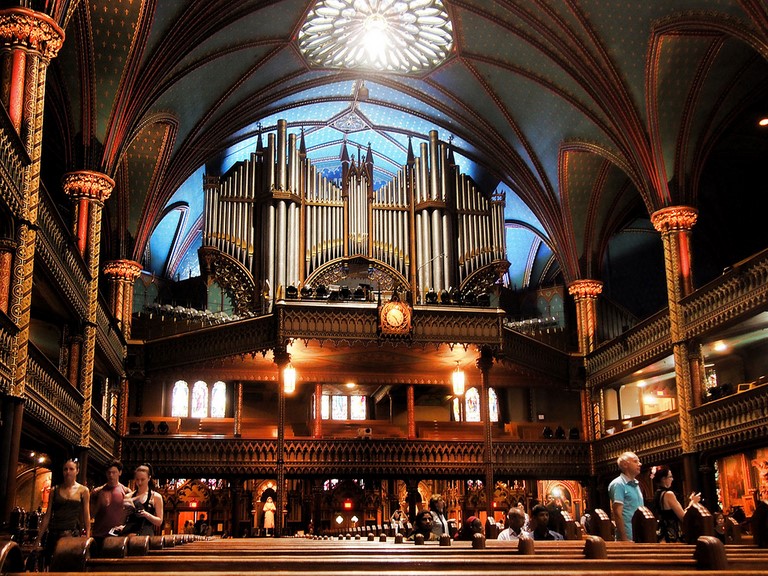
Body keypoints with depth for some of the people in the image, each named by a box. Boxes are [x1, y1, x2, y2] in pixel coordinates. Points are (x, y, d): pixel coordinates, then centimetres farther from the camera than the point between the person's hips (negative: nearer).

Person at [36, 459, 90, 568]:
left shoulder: (83, 491, 5)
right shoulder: (55, 490, 10)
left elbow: (86, 516, 3)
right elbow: (47, 515, 11)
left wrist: (87, 538, -5)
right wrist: (38, 538, 7)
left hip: (73, 534, -2)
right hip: (54, 534, 2)